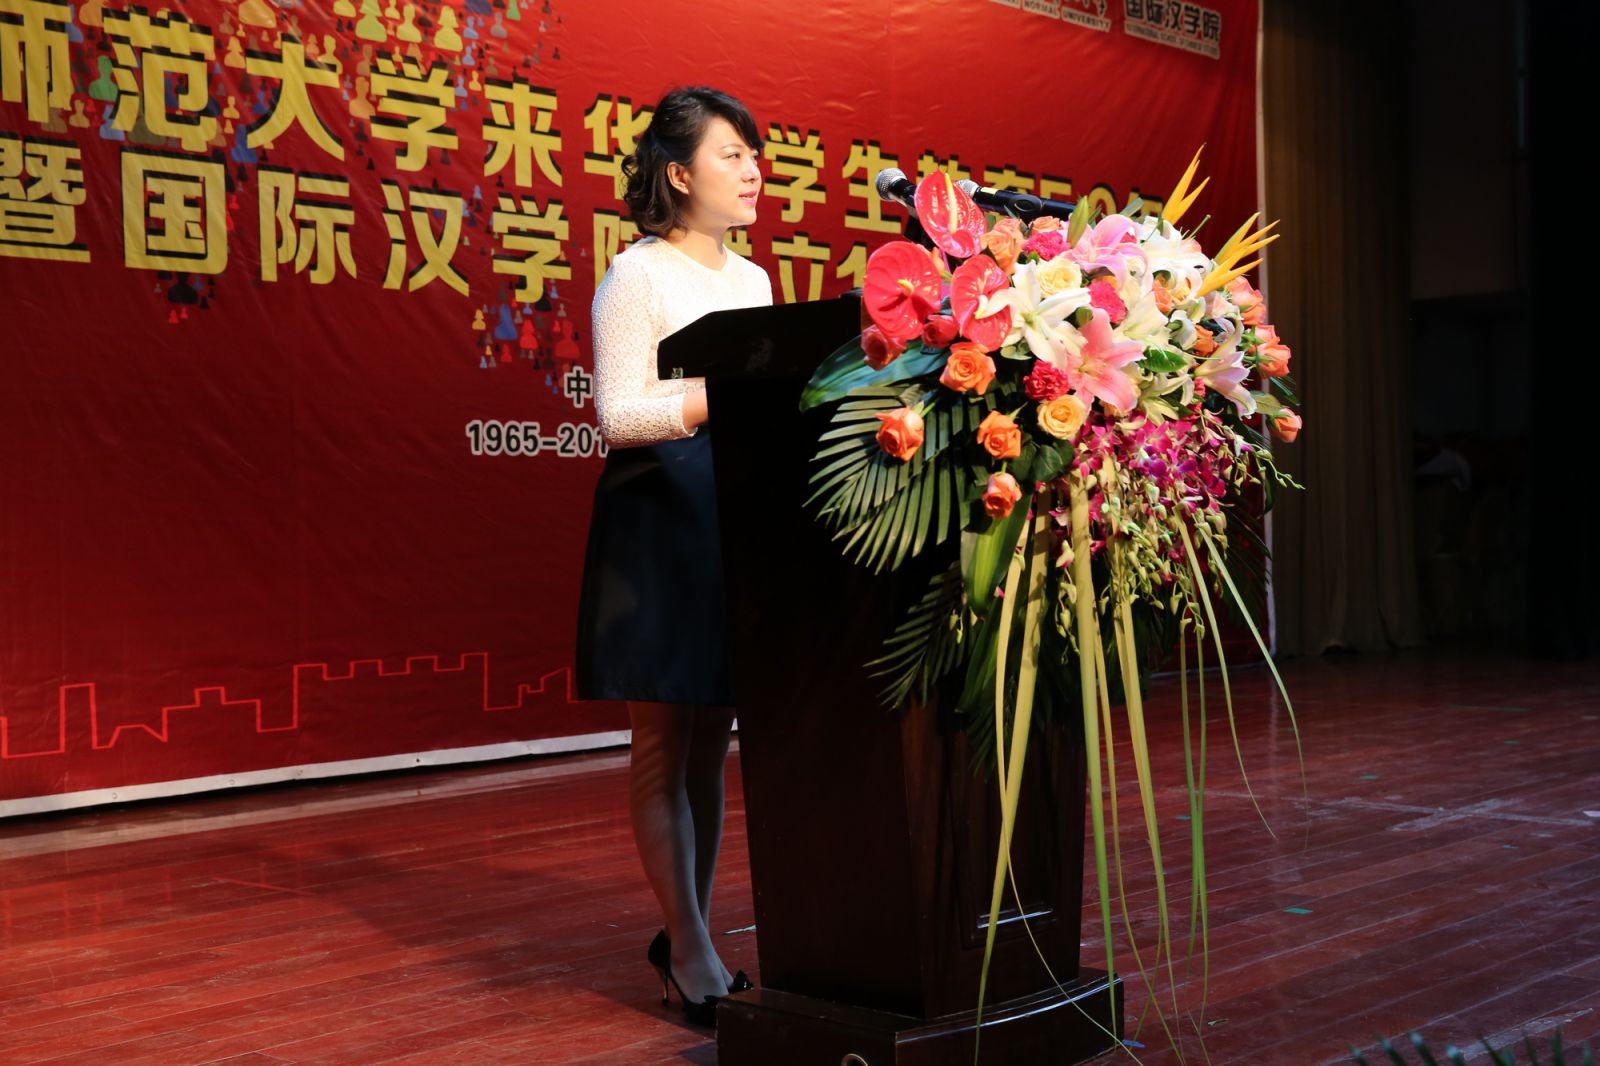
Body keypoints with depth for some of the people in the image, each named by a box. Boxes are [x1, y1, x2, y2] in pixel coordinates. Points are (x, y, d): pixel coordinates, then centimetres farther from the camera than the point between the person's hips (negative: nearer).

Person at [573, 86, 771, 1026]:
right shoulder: (638, 275, -6)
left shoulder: (754, 279, 16)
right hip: (661, 518, -7)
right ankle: (692, 953, 6)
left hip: (740, 519, 7)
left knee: (712, 744, 10)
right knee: (666, 745, -1)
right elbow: (620, 415, -14)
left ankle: (689, 934, 21)